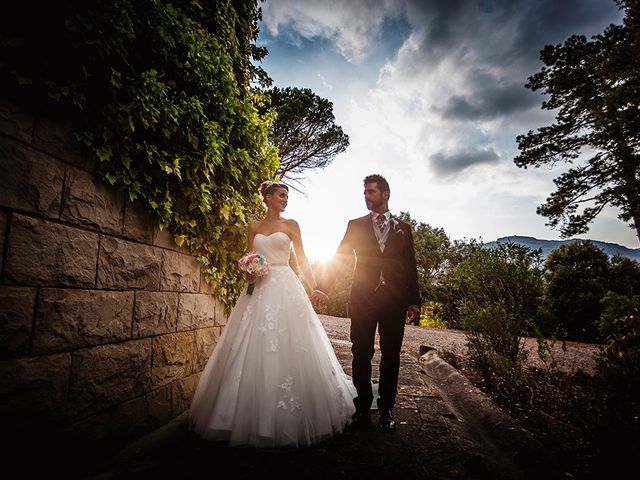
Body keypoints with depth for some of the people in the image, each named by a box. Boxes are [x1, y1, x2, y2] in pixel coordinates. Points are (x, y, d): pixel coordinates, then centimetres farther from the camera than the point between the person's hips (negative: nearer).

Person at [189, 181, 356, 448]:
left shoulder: (291, 225, 8)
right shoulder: (254, 228, 14)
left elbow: (302, 259, 5)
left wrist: (314, 288, -3)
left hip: (285, 288, -2)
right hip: (258, 289, 2)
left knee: (287, 348, -6)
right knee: (253, 347, 1)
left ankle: (289, 419, 8)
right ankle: (253, 414, 15)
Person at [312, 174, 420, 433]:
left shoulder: (403, 228, 11)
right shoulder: (356, 225, 8)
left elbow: (410, 266, 10)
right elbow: (339, 258, 1)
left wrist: (414, 300, 6)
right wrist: (323, 288, -10)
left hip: (395, 300, 1)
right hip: (362, 299, 0)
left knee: (390, 355, 7)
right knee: (361, 354, 5)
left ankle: (386, 409, 22)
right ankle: (363, 407, 20)